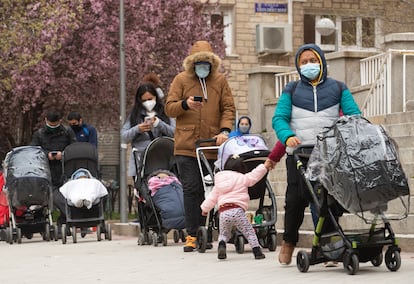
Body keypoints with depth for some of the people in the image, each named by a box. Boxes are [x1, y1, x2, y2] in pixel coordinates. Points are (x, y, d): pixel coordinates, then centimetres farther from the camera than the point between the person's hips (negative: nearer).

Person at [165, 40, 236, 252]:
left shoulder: (220, 80, 10)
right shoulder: (181, 80, 8)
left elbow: (229, 108, 8)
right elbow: (169, 108, 4)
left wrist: (224, 130, -8)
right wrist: (185, 104, -17)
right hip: (186, 145, -1)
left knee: (209, 190, 3)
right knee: (191, 189, -6)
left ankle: (206, 234, 10)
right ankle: (192, 235, -3)